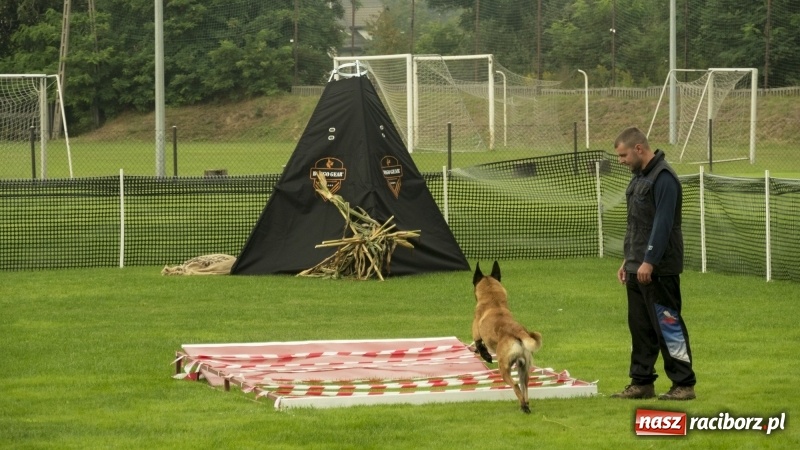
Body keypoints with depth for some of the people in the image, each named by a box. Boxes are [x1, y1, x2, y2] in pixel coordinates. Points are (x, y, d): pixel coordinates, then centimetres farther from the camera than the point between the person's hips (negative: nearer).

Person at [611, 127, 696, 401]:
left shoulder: (663, 178, -14)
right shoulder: (639, 177, 17)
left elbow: (663, 224, -20)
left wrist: (649, 262, -22)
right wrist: (628, 261, 20)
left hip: (659, 270, -10)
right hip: (638, 268, 10)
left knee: (668, 326, -6)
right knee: (640, 327, 11)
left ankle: (683, 384, -2)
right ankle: (642, 383, 17)